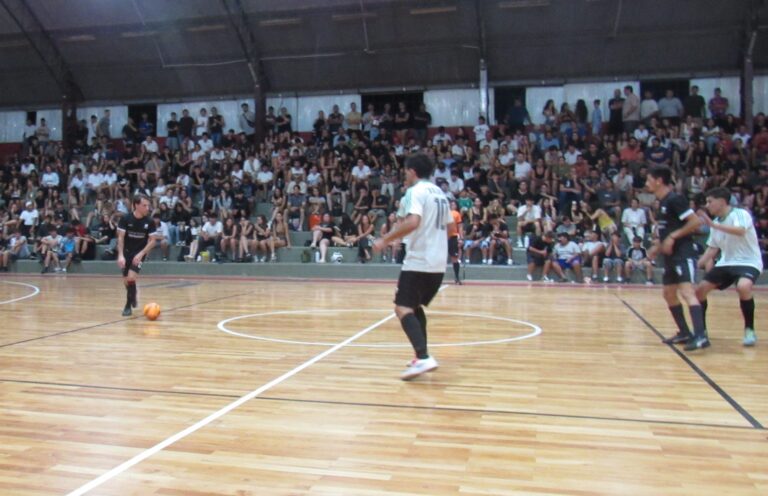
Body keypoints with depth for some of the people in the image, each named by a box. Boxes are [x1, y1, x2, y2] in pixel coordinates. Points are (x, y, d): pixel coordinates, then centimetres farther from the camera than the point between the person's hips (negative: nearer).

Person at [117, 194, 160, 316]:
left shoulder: (149, 222, -11)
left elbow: (152, 241, -8)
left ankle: (128, 305, -3)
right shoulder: (125, 219, -12)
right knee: (126, 280, 7)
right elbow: (120, 237, -10)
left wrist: (141, 254, -20)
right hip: (126, 252, 1)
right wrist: (120, 255, -20)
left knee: (131, 277, -19)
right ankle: (132, 298, 37)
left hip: (139, 253, -1)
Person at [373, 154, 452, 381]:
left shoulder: (416, 191, -8)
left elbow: (412, 222, -25)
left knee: (403, 309, -11)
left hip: (419, 261, -9)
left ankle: (423, 358, -26)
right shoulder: (439, 192, 18)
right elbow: (449, 226, 24)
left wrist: (386, 239, -18)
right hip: (438, 262, 9)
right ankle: (422, 357, 23)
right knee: (415, 306, 21)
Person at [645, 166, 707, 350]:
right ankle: (685, 333, 24)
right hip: (671, 256, 10)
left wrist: (673, 236, -20)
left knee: (686, 291, -21)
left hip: (684, 253, -10)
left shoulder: (674, 199, -13)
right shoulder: (661, 202, 14)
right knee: (669, 293, 14)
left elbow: (696, 222, -18)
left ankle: (700, 336, -27)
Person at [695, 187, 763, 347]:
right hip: (726, 263, 8)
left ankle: (749, 330, -17)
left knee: (743, 287, -36)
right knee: (700, 290, 0)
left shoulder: (741, 214, -14)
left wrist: (714, 225, -41)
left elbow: (741, 231, -36)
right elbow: (713, 248, 14)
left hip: (748, 262, -7)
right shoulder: (716, 222, 7)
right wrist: (699, 264, 4)